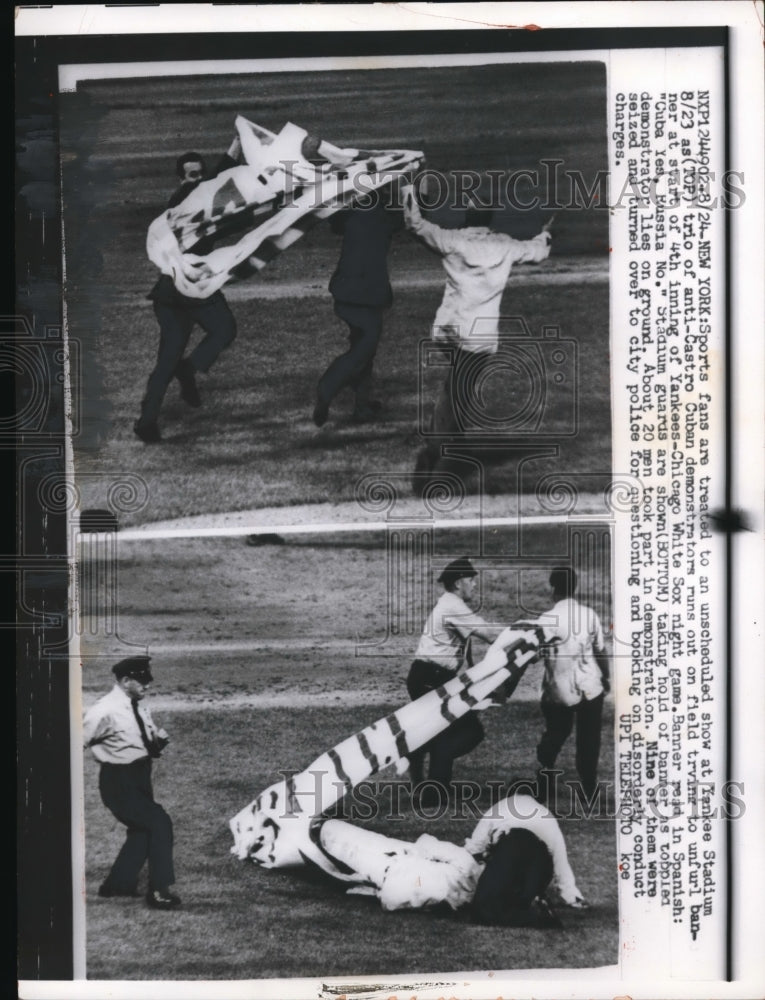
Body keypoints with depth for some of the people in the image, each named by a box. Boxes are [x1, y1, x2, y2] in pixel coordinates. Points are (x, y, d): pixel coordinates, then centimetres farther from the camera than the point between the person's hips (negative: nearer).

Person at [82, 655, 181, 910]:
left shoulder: (137, 708, 5)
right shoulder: (106, 711, -21)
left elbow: (152, 734, 18)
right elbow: (78, 741, -23)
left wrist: (158, 739, -4)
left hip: (140, 778, 9)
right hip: (119, 782, -9)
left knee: (142, 830, 20)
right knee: (160, 823, -15)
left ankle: (118, 884, 39)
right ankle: (158, 891, -6)